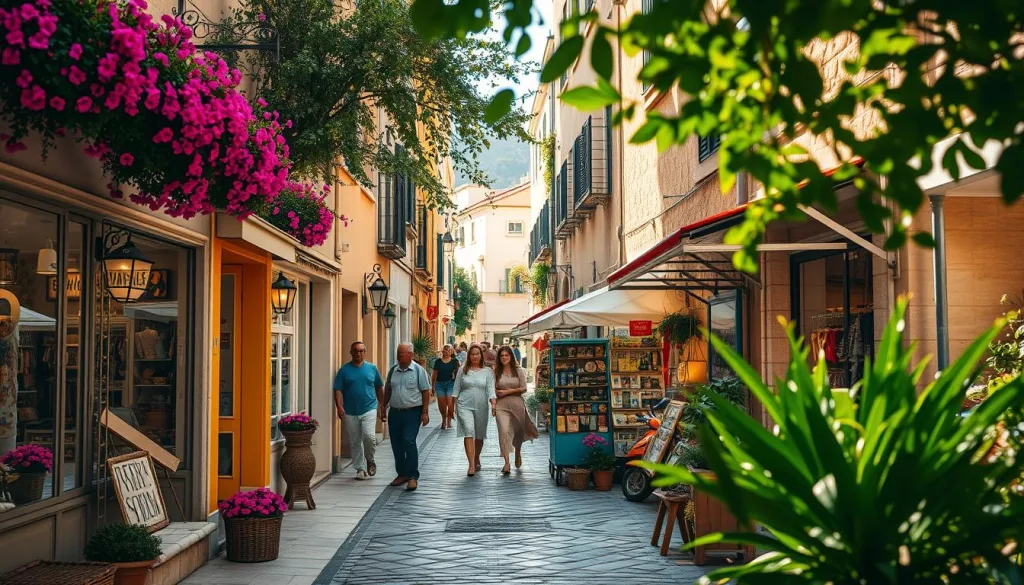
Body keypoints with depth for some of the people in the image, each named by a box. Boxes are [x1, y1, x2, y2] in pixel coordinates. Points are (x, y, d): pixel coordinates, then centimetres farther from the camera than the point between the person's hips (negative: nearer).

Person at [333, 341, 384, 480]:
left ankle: (370, 460, 9)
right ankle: (360, 469, 18)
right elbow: (338, 390, -1)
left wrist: (382, 405, 11)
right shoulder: (344, 370, 2)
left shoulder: (372, 368, 6)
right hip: (350, 412, 1)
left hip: (369, 409, -1)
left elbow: (379, 388, 13)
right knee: (355, 442, 7)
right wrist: (339, 407, -12)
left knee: (369, 436, -17)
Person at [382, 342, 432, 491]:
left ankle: (413, 476, -9)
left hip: (412, 413, -5)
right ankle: (402, 474, 22)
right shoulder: (393, 370, 9)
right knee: (396, 444, 8)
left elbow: (425, 392, -5)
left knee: (409, 442, -15)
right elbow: (387, 390, 18)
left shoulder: (418, 370, -4)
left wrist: (425, 412, -10)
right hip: (395, 412, 5)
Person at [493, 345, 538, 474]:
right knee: (504, 431, -16)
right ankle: (507, 463, -18)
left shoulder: (519, 371, 4)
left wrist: (507, 392, -9)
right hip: (501, 406, -1)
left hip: (517, 404, 1)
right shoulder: (496, 372, 6)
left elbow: (523, 388, -1)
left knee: (518, 431, 14)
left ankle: (518, 454, 44)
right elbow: (493, 389, 8)